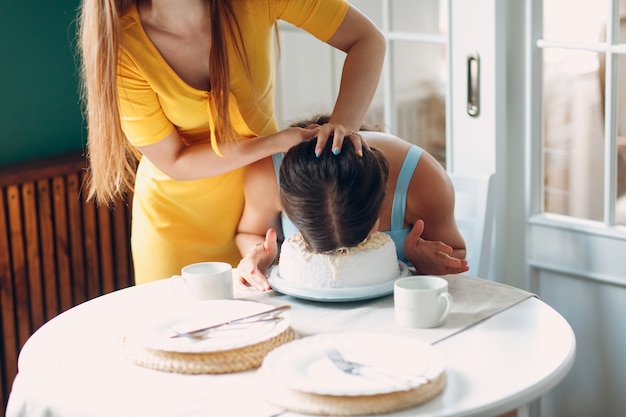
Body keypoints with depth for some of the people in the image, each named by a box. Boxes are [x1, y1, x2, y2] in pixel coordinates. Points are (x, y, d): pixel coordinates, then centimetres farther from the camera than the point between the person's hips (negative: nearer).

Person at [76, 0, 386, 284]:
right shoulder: (119, 43, -24)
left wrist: (344, 124, -32)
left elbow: (367, 39, -16)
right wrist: (278, 142, -28)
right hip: (178, 216, -2)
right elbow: (175, 163, -18)